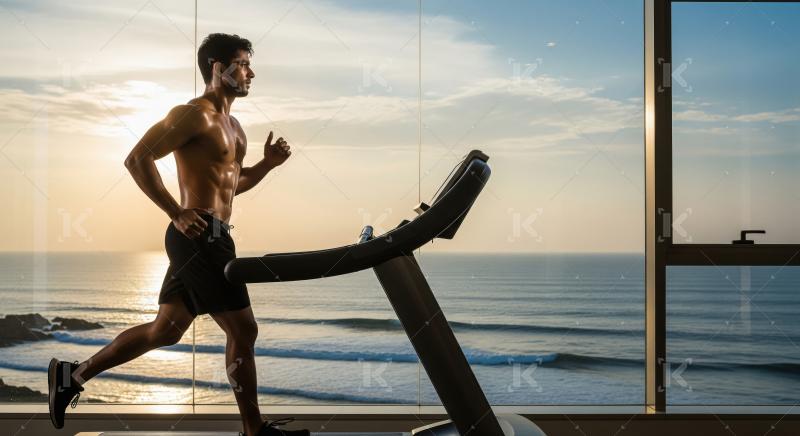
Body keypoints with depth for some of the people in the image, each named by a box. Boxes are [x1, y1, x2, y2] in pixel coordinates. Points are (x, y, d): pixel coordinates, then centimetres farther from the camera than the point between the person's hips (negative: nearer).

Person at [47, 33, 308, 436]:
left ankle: (72, 375, 26)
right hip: (199, 236, -10)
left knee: (165, 330, 15)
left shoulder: (232, 126, 19)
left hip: (206, 239, 10)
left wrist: (267, 163, 11)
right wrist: (176, 212, -19)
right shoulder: (194, 115, -11)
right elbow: (137, 159, -17)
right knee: (243, 330, -4)